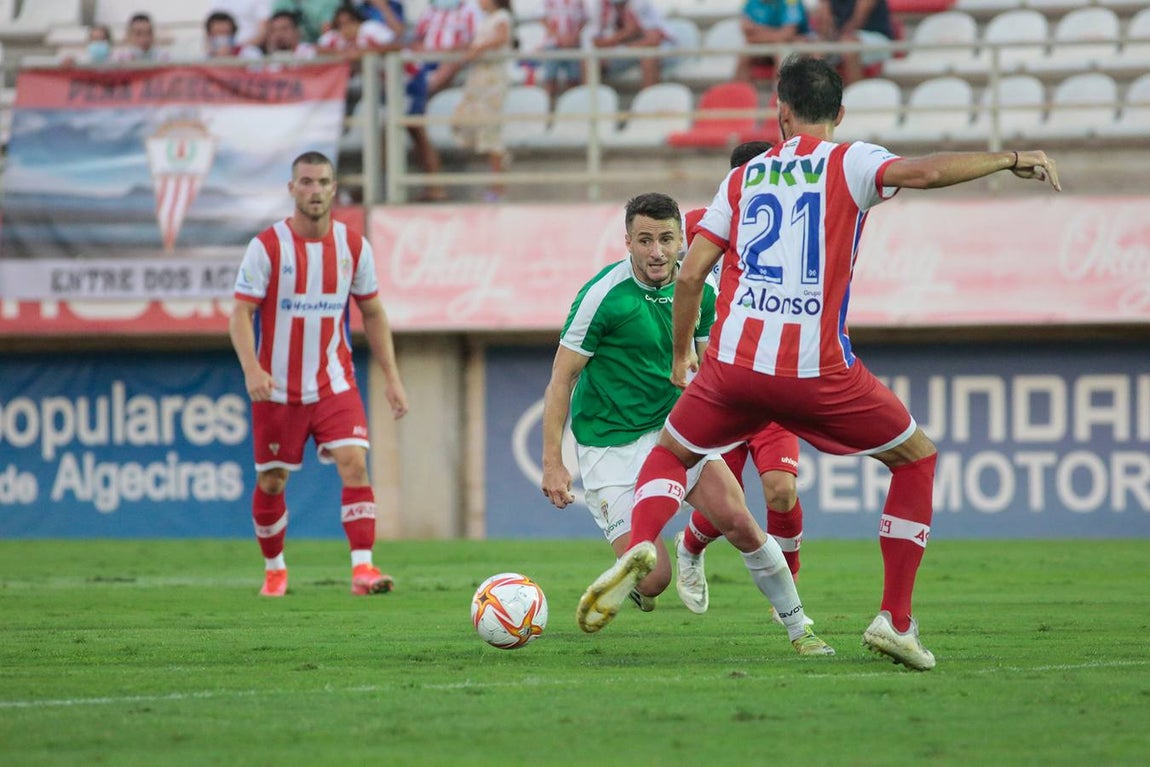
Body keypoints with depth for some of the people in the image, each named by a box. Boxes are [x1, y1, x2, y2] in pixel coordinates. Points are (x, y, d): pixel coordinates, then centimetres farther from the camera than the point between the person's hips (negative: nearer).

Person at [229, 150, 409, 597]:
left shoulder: (354, 246, 1)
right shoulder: (267, 246, -8)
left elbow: (372, 314, 11)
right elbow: (241, 314, -10)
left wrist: (391, 377, 5)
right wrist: (251, 368, -27)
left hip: (334, 383, 1)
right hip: (278, 388, -1)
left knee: (354, 463, -18)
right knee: (270, 482, 7)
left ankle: (362, 568, -23)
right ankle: (274, 570, 29)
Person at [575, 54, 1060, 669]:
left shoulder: (742, 178, 13)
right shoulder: (848, 163, 2)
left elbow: (689, 275, 10)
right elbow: (924, 172, -17)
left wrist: (682, 353, 23)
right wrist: (1012, 159, -9)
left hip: (734, 362, 3)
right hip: (817, 371, -3)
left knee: (669, 453, 27)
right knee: (916, 458, 17)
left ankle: (637, 549, -6)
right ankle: (894, 619, 10)